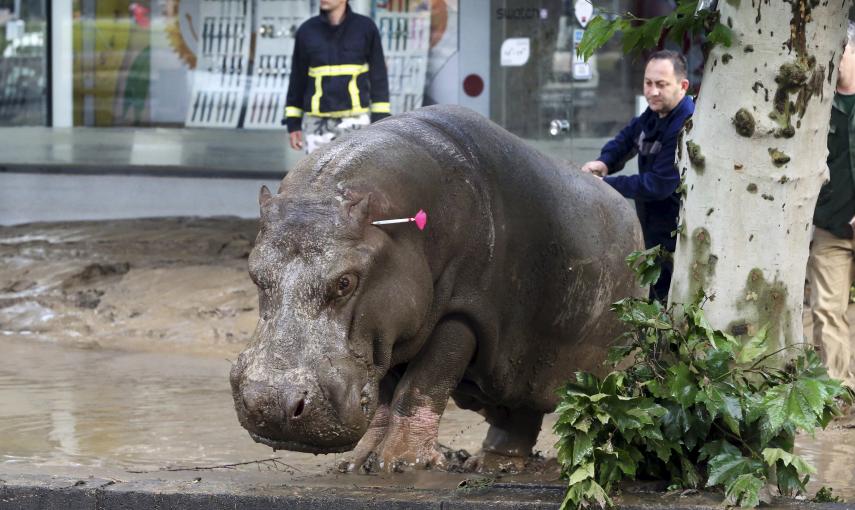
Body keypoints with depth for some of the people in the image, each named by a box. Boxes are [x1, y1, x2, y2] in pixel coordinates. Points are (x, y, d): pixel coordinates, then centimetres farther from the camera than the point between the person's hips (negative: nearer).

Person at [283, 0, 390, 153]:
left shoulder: (365, 28, -2)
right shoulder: (307, 31, 2)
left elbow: (378, 76, 1)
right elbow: (297, 79, 9)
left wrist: (380, 122, -2)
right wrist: (293, 123, 7)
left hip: (354, 122, -2)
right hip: (317, 123, 2)